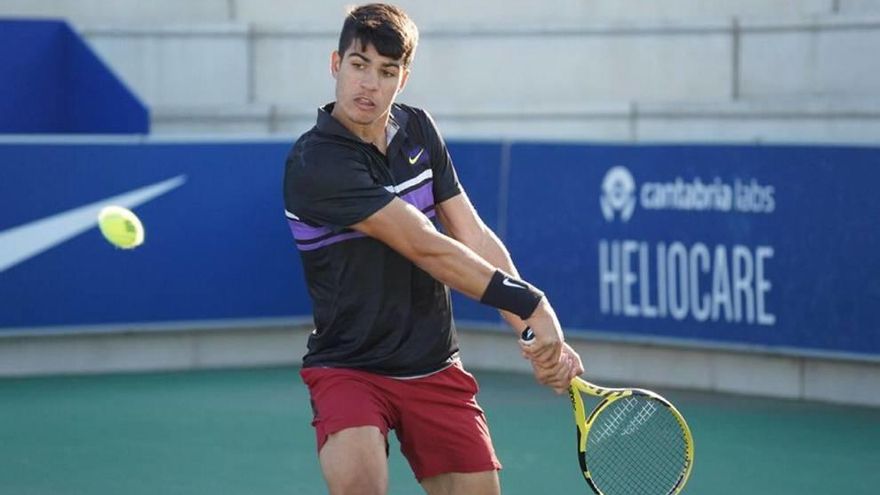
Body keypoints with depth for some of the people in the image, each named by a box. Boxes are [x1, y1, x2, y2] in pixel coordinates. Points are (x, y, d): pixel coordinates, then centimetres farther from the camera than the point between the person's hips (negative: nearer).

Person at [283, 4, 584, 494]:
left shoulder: (418, 129, 4)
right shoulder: (316, 164, -19)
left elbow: (474, 238, 1)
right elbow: (426, 248, -21)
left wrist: (543, 340, -10)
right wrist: (533, 305, -20)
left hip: (435, 368, 6)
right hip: (348, 368, -6)